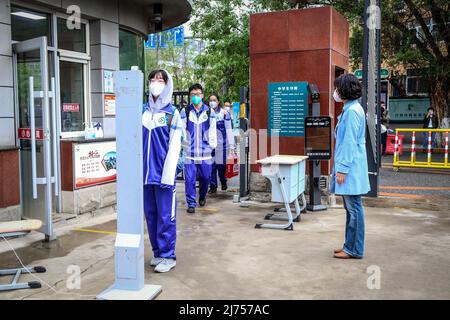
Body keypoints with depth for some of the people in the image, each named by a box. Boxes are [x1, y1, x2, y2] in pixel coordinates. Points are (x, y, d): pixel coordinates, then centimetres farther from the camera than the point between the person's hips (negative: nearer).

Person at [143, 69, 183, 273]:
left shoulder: (172, 113, -2)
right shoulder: (143, 111, 11)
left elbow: (174, 146, -7)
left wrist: (168, 175, -13)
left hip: (163, 173, -5)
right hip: (146, 172, 5)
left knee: (166, 216, -1)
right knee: (151, 214, 12)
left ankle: (168, 256, 10)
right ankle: (157, 252, 24)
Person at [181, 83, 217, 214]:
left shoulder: (209, 112, 6)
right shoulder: (185, 112, 3)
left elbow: (212, 130, 10)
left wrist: (212, 145, 6)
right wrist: (182, 145, -2)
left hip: (205, 151, 1)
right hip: (189, 151, -1)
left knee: (205, 176, 11)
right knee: (189, 178, -4)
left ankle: (202, 196, 37)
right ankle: (191, 203, 6)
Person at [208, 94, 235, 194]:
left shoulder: (224, 113, -2)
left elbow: (229, 130, -4)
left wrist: (231, 145, -7)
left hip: (221, 143, -3)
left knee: (221, 165, 5)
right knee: (211, 165, 1)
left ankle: (223, 182, 27)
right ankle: (213, 186, 10)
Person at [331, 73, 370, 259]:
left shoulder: (352, 111, -15)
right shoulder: (351, 109, 16)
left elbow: (350, 142, -20)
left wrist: (342, 168, -19)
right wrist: (341, 166, 21)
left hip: (351, 167, -11)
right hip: (350, 166, 11)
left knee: (354, 208, -3)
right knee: (351, 208, 14)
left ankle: (354, 249, 6)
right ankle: (350, 246, 23)